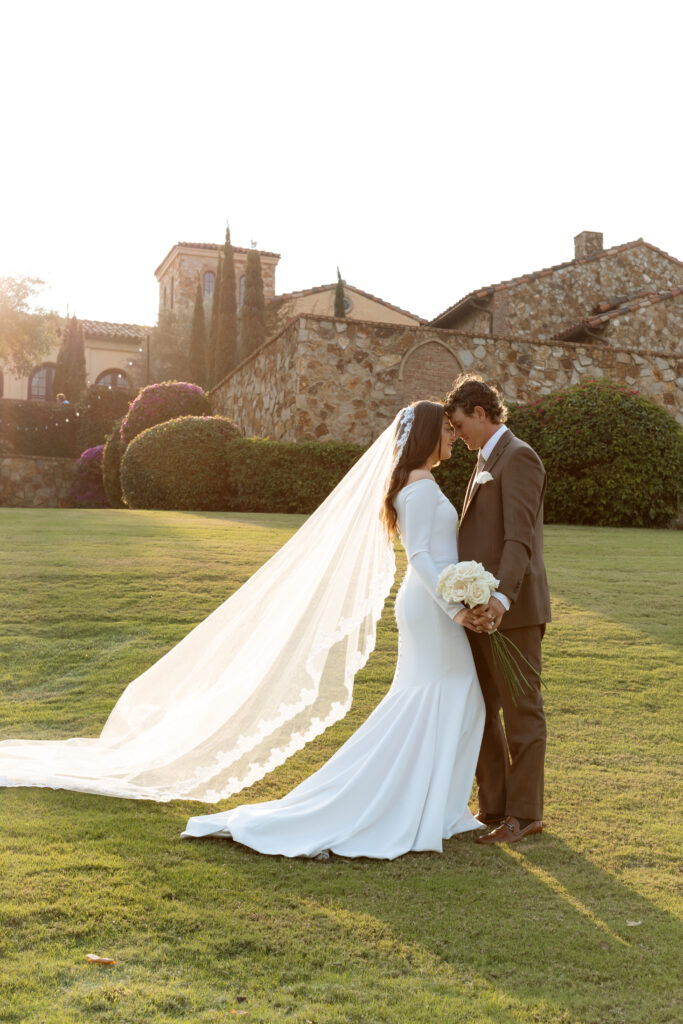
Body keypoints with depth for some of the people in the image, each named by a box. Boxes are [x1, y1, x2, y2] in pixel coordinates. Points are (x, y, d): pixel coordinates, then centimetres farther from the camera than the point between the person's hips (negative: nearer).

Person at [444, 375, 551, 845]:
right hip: (481, 611, 10)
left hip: (512, 611, -9)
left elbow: (519, 536, -22)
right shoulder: (488, 462, 19)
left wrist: (502, 597, -32)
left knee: (521, 711, 1)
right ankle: (495, 805, 24)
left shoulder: (518, 457, -11)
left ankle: (525, 813, 12)